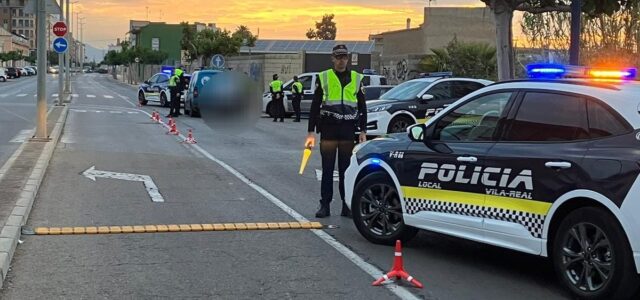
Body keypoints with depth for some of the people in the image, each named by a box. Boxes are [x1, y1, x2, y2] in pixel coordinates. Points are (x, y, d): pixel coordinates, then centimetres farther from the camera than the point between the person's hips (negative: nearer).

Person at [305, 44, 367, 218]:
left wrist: (363, 130, 5)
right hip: (328, 129, -1)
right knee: (327, 170, 2)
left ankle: (347, 206, 11)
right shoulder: (324, 78, 4)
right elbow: (315, 106, 4)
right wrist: (311, 131, -1)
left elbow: (362, 106, 12)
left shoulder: (356, 79, 10)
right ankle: (325, 205, 7)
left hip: (348, 130, 1)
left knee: (347, 170, 5)